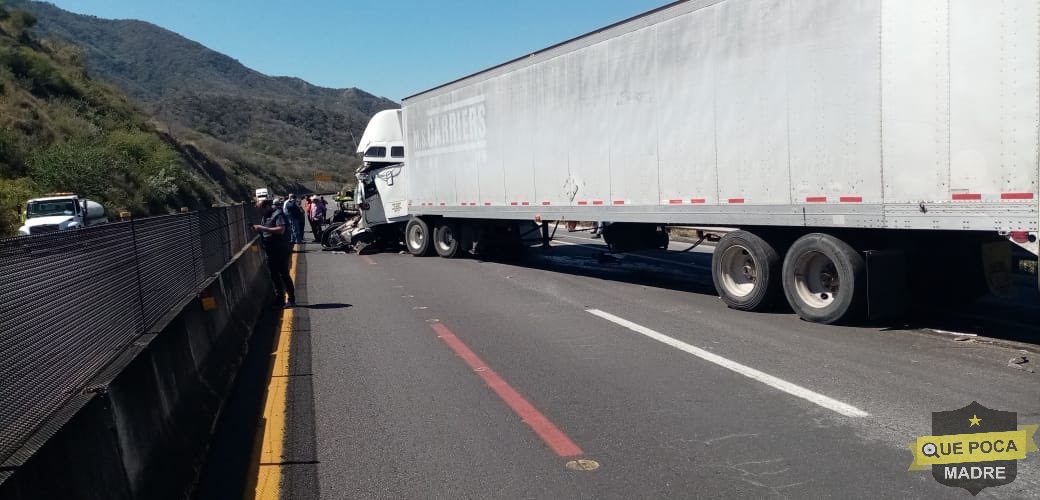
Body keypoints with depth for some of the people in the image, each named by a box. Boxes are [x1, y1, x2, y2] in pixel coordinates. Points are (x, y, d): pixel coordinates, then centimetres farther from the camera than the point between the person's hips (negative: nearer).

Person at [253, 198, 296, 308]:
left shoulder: (278, 214, -14)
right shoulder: (264, 216, 13)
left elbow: (281, 230, -26)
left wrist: (263, 228, -27)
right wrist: (257, 228, 0)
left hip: (280, 251, -9)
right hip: (270, 251, 9)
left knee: (284, 274, -6)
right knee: (274, 275, 13)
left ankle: (291, 300, 0)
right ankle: (279, 298, 22)